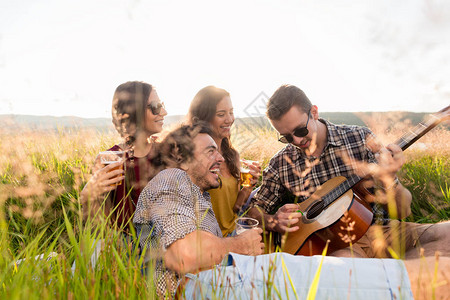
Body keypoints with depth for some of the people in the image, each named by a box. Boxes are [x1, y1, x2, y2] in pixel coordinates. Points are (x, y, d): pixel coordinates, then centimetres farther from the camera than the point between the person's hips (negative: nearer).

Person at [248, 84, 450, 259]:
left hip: (380, 230, 3)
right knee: (344, 258, -39)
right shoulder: (280, 164, 0)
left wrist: (388, 181, -24)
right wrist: (273, 222, -10)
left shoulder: (361, 138, -3)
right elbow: (255, 210, 12)